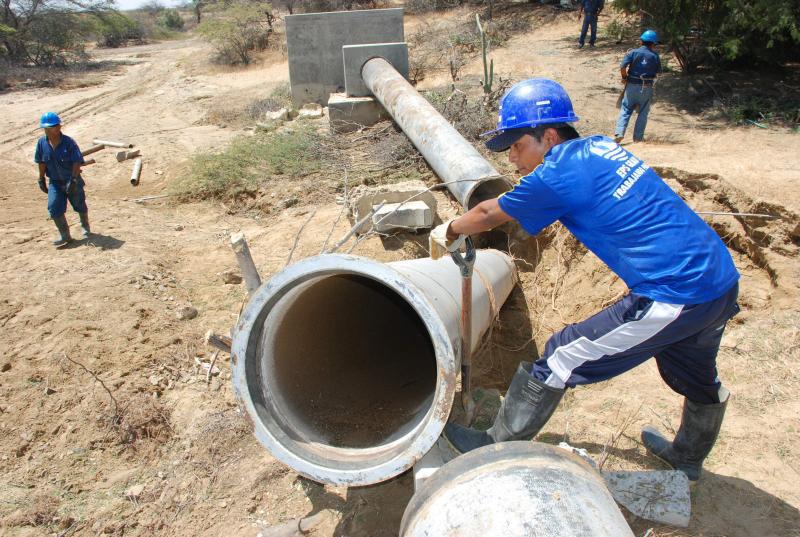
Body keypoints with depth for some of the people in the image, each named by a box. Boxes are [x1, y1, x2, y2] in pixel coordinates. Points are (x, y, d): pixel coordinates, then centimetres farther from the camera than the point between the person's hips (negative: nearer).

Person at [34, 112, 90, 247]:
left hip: (72, 181, -3)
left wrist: (73, 180, -23)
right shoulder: (42, 143, -4)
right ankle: (65, 235, 3)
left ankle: (85, 227, 39)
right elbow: (42, 162, 6)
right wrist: (41, 179, 7)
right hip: (55, 182, 3)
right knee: (54, 208, -8)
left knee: (80, 206, 12)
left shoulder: (69, 142, -18)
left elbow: (77, 162, -17)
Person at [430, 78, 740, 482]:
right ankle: (688, 456, 58)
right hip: (723, 279, 9)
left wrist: (449, 232, 21)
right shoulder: (600, 146, 10)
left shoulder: (557, 174, -14)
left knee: (559, 361, 1)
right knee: (698, 378, 31)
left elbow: (488, 215, 2)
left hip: (672, 299, -9)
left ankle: (497, 449, 17)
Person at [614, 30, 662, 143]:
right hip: (647, 88, 1)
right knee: (643, 113, 10)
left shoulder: (633, 52, -4)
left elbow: (622, 67, -14)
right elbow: (658, 72, 4)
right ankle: (638, 137, 13)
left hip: (632, 86, 0)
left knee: (625, 110, 5)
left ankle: (619, 133, -11)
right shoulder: (655, 56, 0)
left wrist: (624, 77, 1)